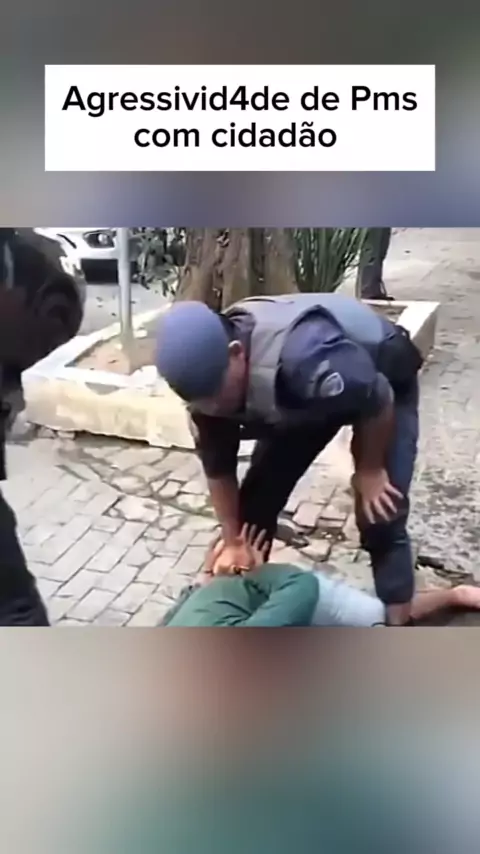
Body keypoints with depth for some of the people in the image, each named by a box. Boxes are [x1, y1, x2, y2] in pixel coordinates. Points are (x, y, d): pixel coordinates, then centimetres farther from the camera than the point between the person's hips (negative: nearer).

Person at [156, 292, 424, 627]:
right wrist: (233, 543, -3)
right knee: (255, 502, 2)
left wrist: (368, 471, -15)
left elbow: (378, 401, -29)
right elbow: (217, 464, -9)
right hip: (304, 396, 5)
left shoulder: (306, 356, -46)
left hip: (383, 383, -5)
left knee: (380, 519, -13)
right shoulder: (207, 375, -23)